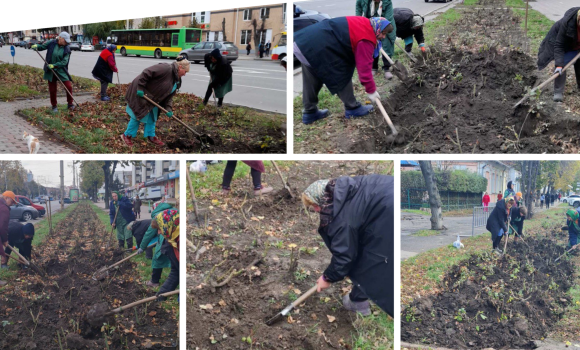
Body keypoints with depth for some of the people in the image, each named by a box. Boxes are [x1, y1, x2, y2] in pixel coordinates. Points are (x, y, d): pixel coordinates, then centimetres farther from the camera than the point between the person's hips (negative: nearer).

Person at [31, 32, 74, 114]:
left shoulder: (67, 49, -5)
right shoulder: (51, 43, -4)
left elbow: (64, 62, -13)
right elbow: (42, 46, 10)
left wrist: (54, 65, -24)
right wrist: (36, 46, -12)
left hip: (61, 70, 0)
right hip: (50, 71, 0)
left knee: (69, 86, -8)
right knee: (52, 89, 6)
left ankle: (70, 104, 12)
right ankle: (54, 106, 23)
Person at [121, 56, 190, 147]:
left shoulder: (176, 81, 5)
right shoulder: (165, 68, -26)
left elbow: (169, 96, 5)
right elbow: (146, 73, -29)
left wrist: (168, 109, -9)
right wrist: (140, 88, -29)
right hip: (141, 93, -9)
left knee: (152, 117, 16)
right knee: (138, 115, -1)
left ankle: (151, 136, 30)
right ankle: (127, 135, 14)